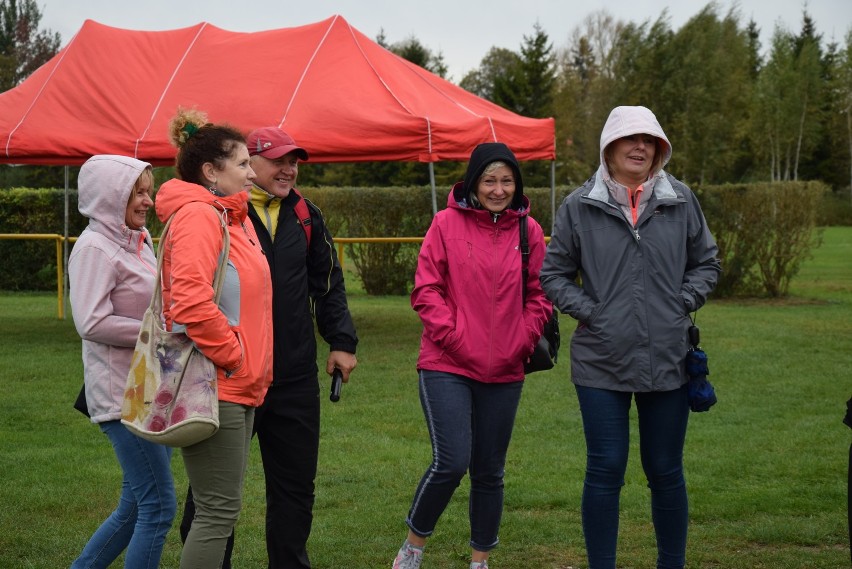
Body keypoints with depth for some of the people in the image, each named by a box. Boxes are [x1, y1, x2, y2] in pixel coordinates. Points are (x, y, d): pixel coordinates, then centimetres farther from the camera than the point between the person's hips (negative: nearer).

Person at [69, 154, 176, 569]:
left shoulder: (139, 241, 13)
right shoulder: (94, 247, -12)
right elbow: (92, 323, -21)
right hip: (123, 392, -9)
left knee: (137, 505, 14)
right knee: (158, 507, -7)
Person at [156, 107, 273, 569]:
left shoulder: (232, 218, 17)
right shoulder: (198, 216, -15)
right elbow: (190, 302, -28)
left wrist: (254, 367, 15)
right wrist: (234, 357, -18)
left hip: (238, 387, 10)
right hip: (215, 388, -10)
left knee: (221, 508, 14)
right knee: (219, 511, -7)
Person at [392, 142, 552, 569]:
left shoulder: (529, 231, 5)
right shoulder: (447, 223, -3)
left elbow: (539, 295, 10)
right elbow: (426, 290, -4)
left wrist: (524, 342, -3)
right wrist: (453, 336, -12)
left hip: (504, 372, 3)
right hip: (446, 365, -3)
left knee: (489, 471, 11)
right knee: (451, 462, -13)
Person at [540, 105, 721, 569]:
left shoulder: (681, 202, 3)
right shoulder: (579, 207, 0)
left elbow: (706, 263, 14)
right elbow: (553, 273, 6)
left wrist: (684, 303, -1)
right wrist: (587, 310, -6)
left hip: (667, 361, 1)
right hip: (601, 362, -1)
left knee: (666, 472, 10)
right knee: (605, 472, 0)